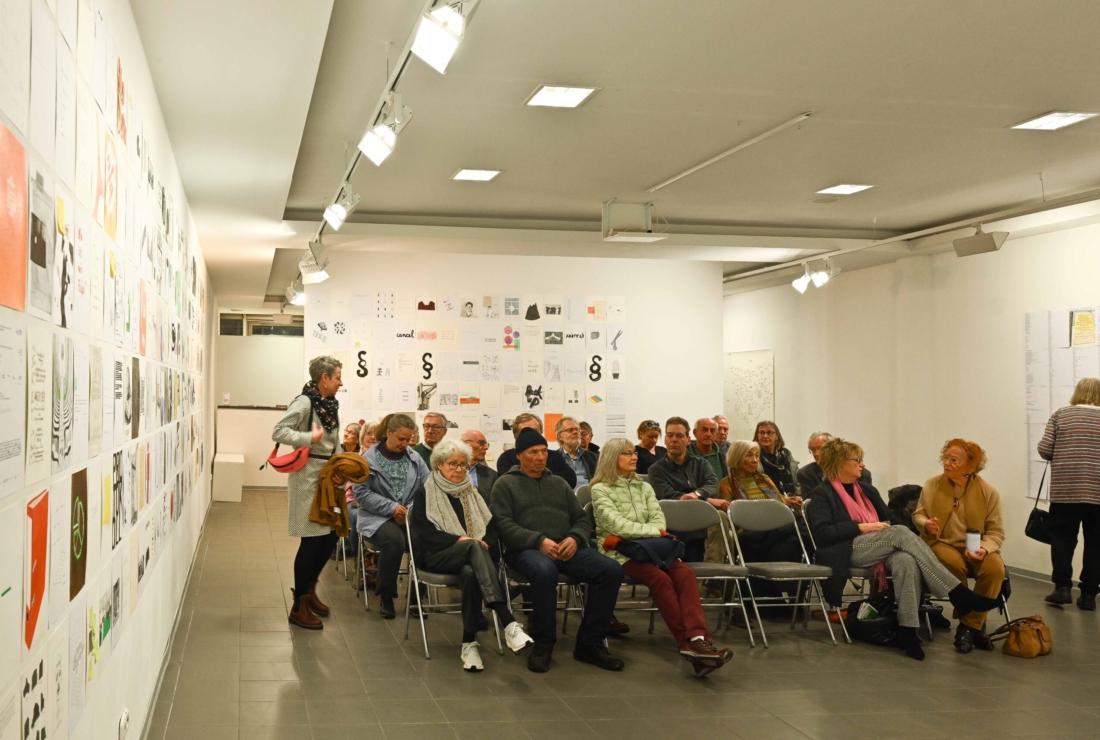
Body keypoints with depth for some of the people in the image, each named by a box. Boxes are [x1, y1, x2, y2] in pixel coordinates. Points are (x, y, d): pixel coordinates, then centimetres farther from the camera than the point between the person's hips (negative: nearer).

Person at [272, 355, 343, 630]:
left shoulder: (330, 404, 11)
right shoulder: (304, 402, -14)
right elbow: (278, 432, -21)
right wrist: (309, 437, -27)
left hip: (327, 477, 8)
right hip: (307, 477, -8)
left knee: (330, 536, 11)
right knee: (311, 541, -4)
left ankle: (308, 588, 33)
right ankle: (299, 607, 8)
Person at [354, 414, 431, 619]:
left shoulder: (415, 458, 10)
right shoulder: (370, 458, -1)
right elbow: (362, 493, -7)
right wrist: (392, 507, -15)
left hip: (410, 516, 3)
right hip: (377, 517, -3)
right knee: (394, 540, -36)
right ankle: (386, 598, -16)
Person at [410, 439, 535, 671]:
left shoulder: (473, 493, 22)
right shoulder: (424, 494, 9)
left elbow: (491, 529, 13)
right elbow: (424, 533, -5)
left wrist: (486, 543, -10)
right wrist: (459, 540, -17)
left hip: (469, 558, 3)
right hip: (436, 556, -3)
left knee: (470, 573, -38)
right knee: (474, 547, -37)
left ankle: (469, 643, -36)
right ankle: (508, 624, -52)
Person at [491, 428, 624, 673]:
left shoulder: (559, 484, 25)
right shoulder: (506, 484, 9)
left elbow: (582, 519, 19)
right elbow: (503, 525, -5)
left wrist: (575, 538, -6)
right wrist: (539, 541, -18)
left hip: (566, 548, 5)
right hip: (526, 549, -5)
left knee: (611, 569, -20)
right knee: (544, 571, -41)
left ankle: (589, 644, -10)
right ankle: (543, 645, -21)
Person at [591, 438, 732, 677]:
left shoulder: (644, 487, 20)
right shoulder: (600, 489, 1)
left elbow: (659, 520, 7)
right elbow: (616, 524, -12)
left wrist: (629, 534, -11)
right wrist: (653, 531, -9)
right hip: (619, 552, -5)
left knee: (685, 573, -26)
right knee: (660, 578, -33)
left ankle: (698, 639, -41)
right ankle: (688, 641, -32)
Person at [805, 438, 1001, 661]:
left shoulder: (866, 490, 25)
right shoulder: (823, 493, 3)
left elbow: (888, 518, 25)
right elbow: (822, 531, -11)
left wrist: (886, 526, 0)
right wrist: (862, 527, -15)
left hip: (878, 548, 6)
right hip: (848, 551, -6)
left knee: (906, 562, -32)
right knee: (902, 533, -29)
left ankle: (907, 631, -39)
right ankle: (958, 593, -32)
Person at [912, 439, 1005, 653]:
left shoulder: (988, 492, -2)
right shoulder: (932, 485, 1)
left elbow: (996, 531, -1)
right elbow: (918, 514, 9)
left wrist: (985, 549, -21)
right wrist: (926, 524, -16)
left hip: (976, 548, 1)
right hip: (943, 543, 0)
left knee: (995, 568, -32)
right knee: (954, 564, -36)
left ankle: (972, 624, -13)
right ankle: (970, 624, -13)